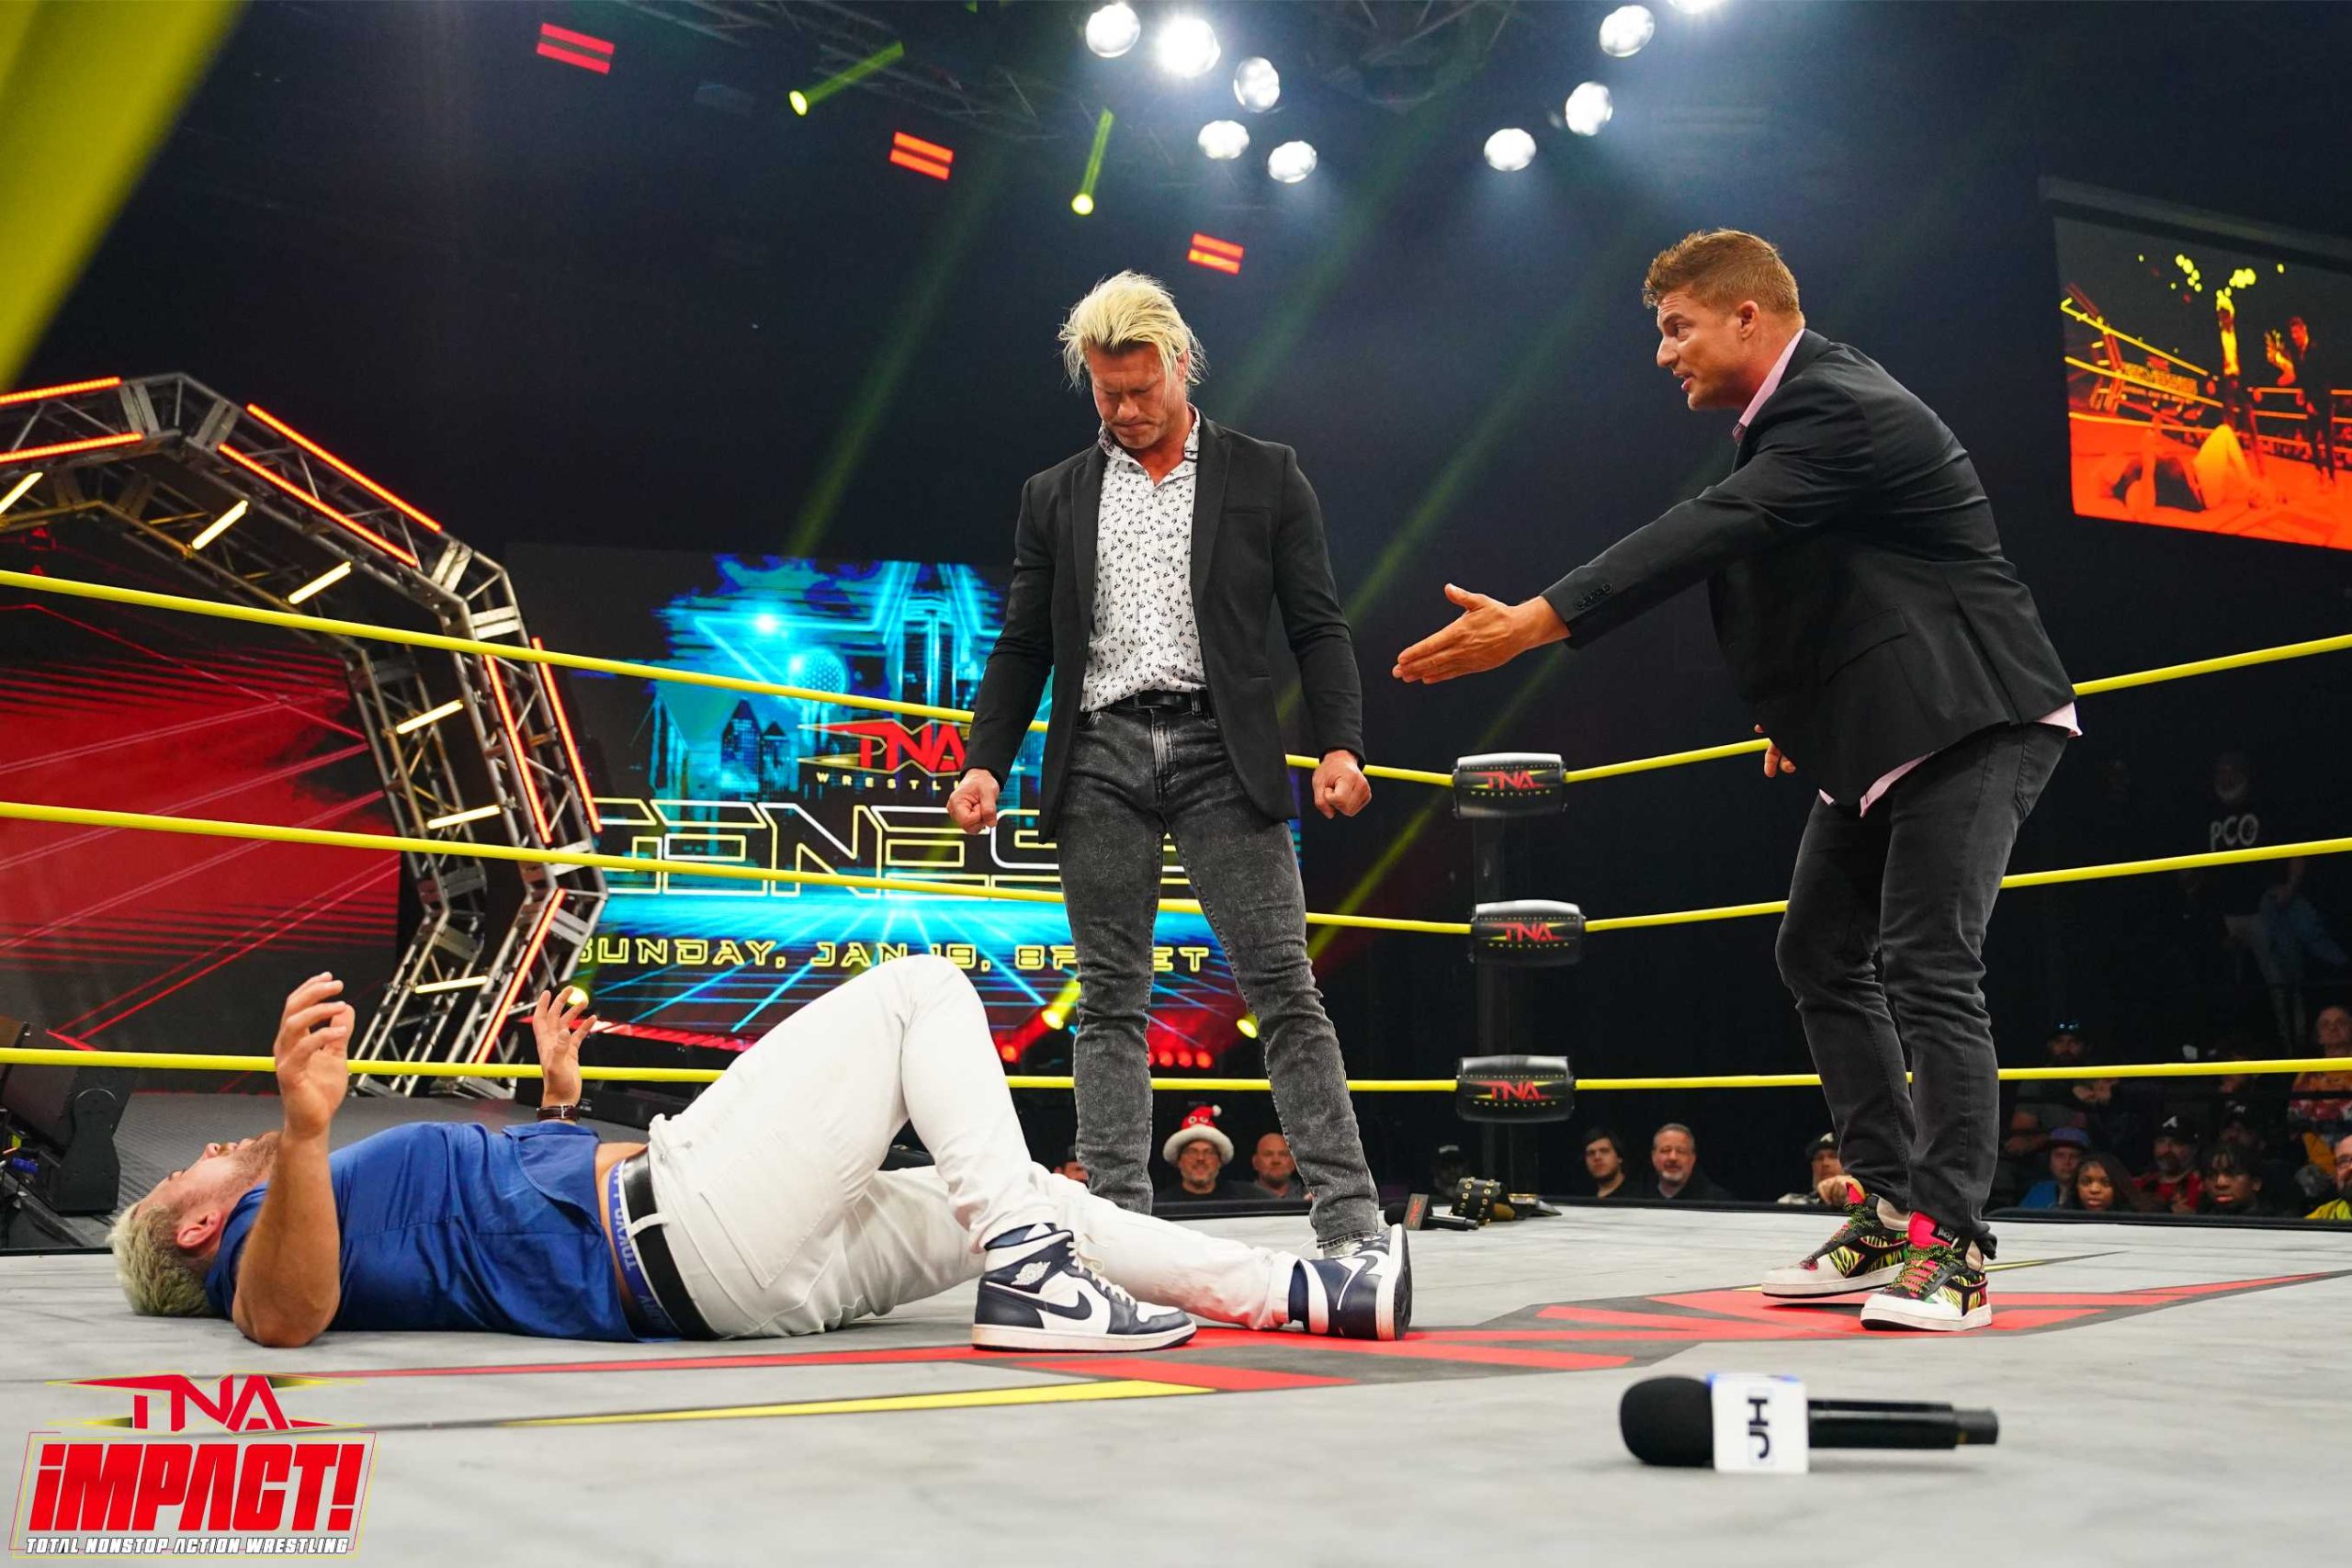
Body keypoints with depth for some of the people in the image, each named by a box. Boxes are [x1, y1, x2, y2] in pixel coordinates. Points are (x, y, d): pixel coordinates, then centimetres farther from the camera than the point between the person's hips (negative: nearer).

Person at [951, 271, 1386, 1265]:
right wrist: (986, 764, 1)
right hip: (1100, 756, 2)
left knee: (1284, 990, -6)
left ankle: (1350, 1221, -4)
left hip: (1220, 750, -2)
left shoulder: (1265, 477, 9)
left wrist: (1340, 745, -9)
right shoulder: (1055, 498, 15)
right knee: (1110, 1002, 2)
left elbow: (1316, 626, 5)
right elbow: (1022, 648, 14)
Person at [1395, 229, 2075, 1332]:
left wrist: (1534, 623, -39)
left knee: (1928, 969, -15)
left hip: (1971, 719, -10)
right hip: (1877, 725, 10)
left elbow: (1710, 534, -33)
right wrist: (1791, 707, 14)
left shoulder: (1843, 411, -21)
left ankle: (1948, 1247, -10)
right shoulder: (1792, 412, 10)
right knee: (1821, 951, 9)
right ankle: (1891, 1203, 16)